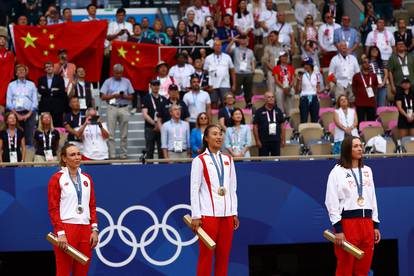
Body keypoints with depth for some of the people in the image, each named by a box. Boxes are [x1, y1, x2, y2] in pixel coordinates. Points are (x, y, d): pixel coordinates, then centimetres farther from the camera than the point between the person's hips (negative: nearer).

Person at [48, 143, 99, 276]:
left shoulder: (87, 179, 14)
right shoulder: (57, 178, -1)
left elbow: (92, 206, 15)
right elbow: (53, 209, -6)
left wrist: (94, 229, 5)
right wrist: (60, 233, -14)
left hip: (85, 230, 5)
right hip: (66, 229, -5)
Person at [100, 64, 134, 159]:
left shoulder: (127, 82, 13)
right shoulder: (108, 82, 8)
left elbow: (131, 96, 11)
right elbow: (103, 97, 2)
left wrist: (124, 96, -9)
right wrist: (114, 96, -11)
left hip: (124, 108, 2)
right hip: (112, 108, -1)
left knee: (124, 134, 2)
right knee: (111, 133, -6)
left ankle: (123, 154, 6)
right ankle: (112, 155, -5)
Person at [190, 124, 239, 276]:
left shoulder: (228, 160, 13)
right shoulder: (199, 160, -2)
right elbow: (194, 189, -5)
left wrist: (234, 213, 11)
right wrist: (195, 216, -10)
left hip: (227, 215, 5)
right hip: (208, 214, -5)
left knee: (224, 255, 5)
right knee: (206, 255, -4)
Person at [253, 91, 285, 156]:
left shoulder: (278, 111, 10)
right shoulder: (259, 112, 1)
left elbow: (282, 125, 13)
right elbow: (255, 127, -1)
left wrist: (283, 140, 8)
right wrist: (257, 140, -7)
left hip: (276, 141, 3)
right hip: (263, 141, -3)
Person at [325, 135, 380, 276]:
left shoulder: (367, 171, 16)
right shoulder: (337, 172, -2)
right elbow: (331, 202, -7)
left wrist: (376, 225, 14)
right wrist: (338, 229, -13)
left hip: (367, 223, 6)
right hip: (347, 221, -5)